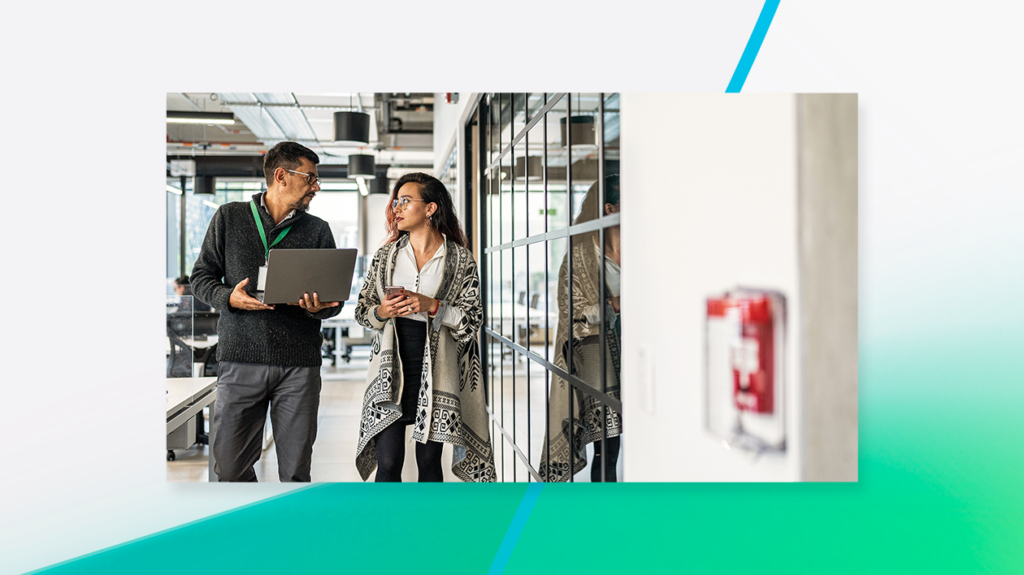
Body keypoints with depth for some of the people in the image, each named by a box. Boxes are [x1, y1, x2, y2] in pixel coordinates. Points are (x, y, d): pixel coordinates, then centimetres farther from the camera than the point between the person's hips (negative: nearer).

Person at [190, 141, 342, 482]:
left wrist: (319, 307, -11)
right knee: (230, 469, 1)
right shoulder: (229, 217, 10)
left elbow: (335, 298, 12)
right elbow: (201, 277, 11)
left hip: (299, 364, 1)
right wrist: (229, 297, -10)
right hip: (241, 358, -1)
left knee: (296, 472, 2)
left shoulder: (318, 230, 13)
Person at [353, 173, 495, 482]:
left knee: (429, 460, 7)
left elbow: (473, 318, -1)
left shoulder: (460, 259, 2)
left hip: (436, 371, -1)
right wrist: (381, 312, -9)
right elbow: (362, 310, 13)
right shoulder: (385, 256, 10)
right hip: (391, 368, 2)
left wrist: (432, 306, -15)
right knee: (387, 462, -4)